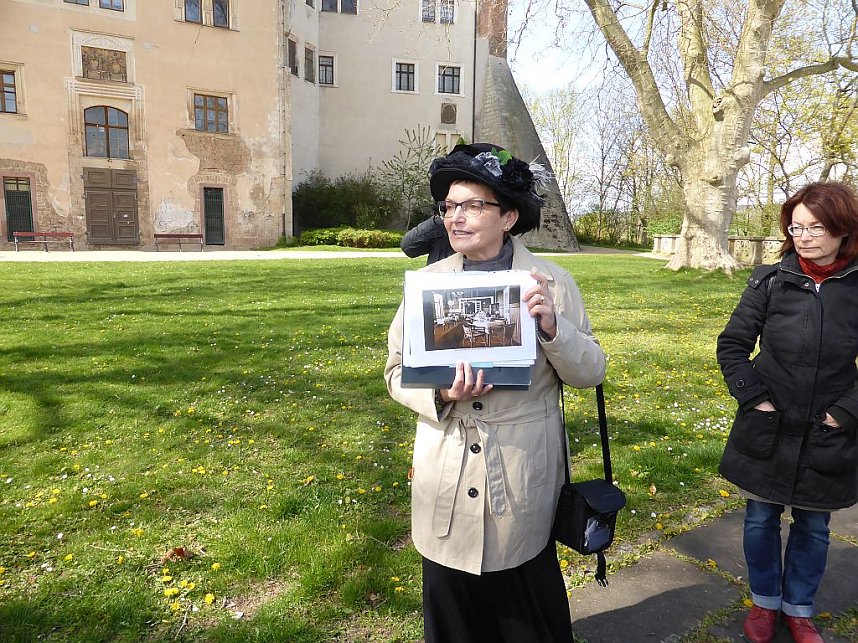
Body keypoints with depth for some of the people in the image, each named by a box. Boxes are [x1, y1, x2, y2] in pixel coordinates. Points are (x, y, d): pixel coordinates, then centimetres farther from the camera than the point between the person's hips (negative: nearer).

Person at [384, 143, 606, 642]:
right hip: (445, 478, 2)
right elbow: (397, 370, 0)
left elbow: (591, 372, -4)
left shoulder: (551, 283, -6)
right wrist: (441, 394, -20)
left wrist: (553, 327, -23)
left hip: (521, 477, -1)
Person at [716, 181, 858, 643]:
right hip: (766, 432, 0)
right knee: (761, 520, 14)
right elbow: (732, 346, -2)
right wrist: (754, 398, -9)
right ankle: (765, 602, 38)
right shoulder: (770, 281, -9)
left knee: (813, 527, 17)